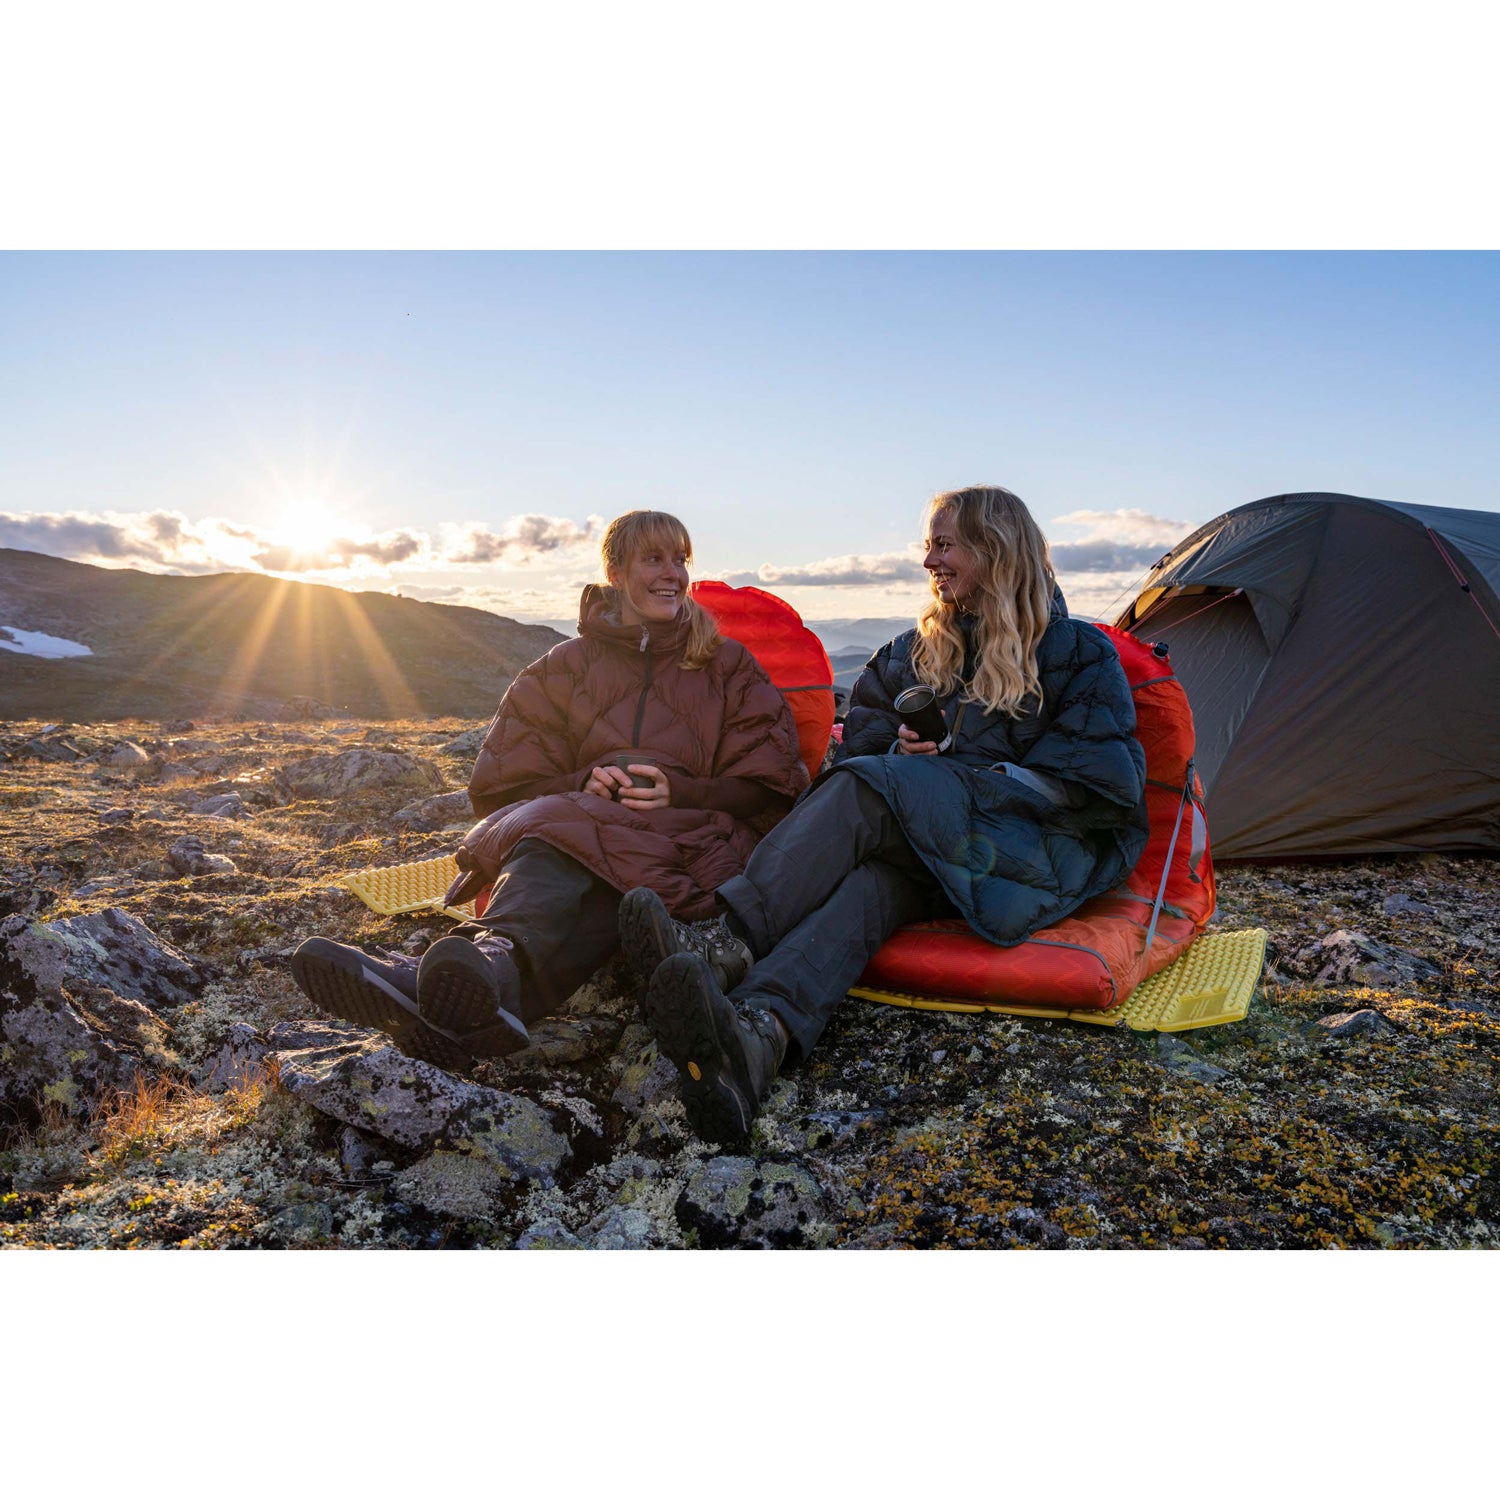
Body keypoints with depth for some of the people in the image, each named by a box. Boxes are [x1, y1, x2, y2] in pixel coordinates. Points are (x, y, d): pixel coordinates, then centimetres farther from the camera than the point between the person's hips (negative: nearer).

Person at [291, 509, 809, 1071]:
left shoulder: (730, 667, 18)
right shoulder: (568, 666, 20)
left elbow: (767, 792, 8)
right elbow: (502, 785, 13)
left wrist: (681, 791, -12)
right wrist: (584, 784, -8)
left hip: (686, 844, -2)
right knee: (551, 855, -38)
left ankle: (497, 960, -69)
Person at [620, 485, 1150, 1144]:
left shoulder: (1079, 652, 6)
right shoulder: (919, 647, 20)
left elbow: (1105, 787, -2)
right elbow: (864, 734, 20)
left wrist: (986, 779, -8)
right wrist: (903, 752, -2)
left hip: (1050, 854, -4)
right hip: (936, 853, 4)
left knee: (868, 789, -30)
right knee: (879, 872, -34)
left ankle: (728, 941, -47)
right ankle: (760, 1031, -62)